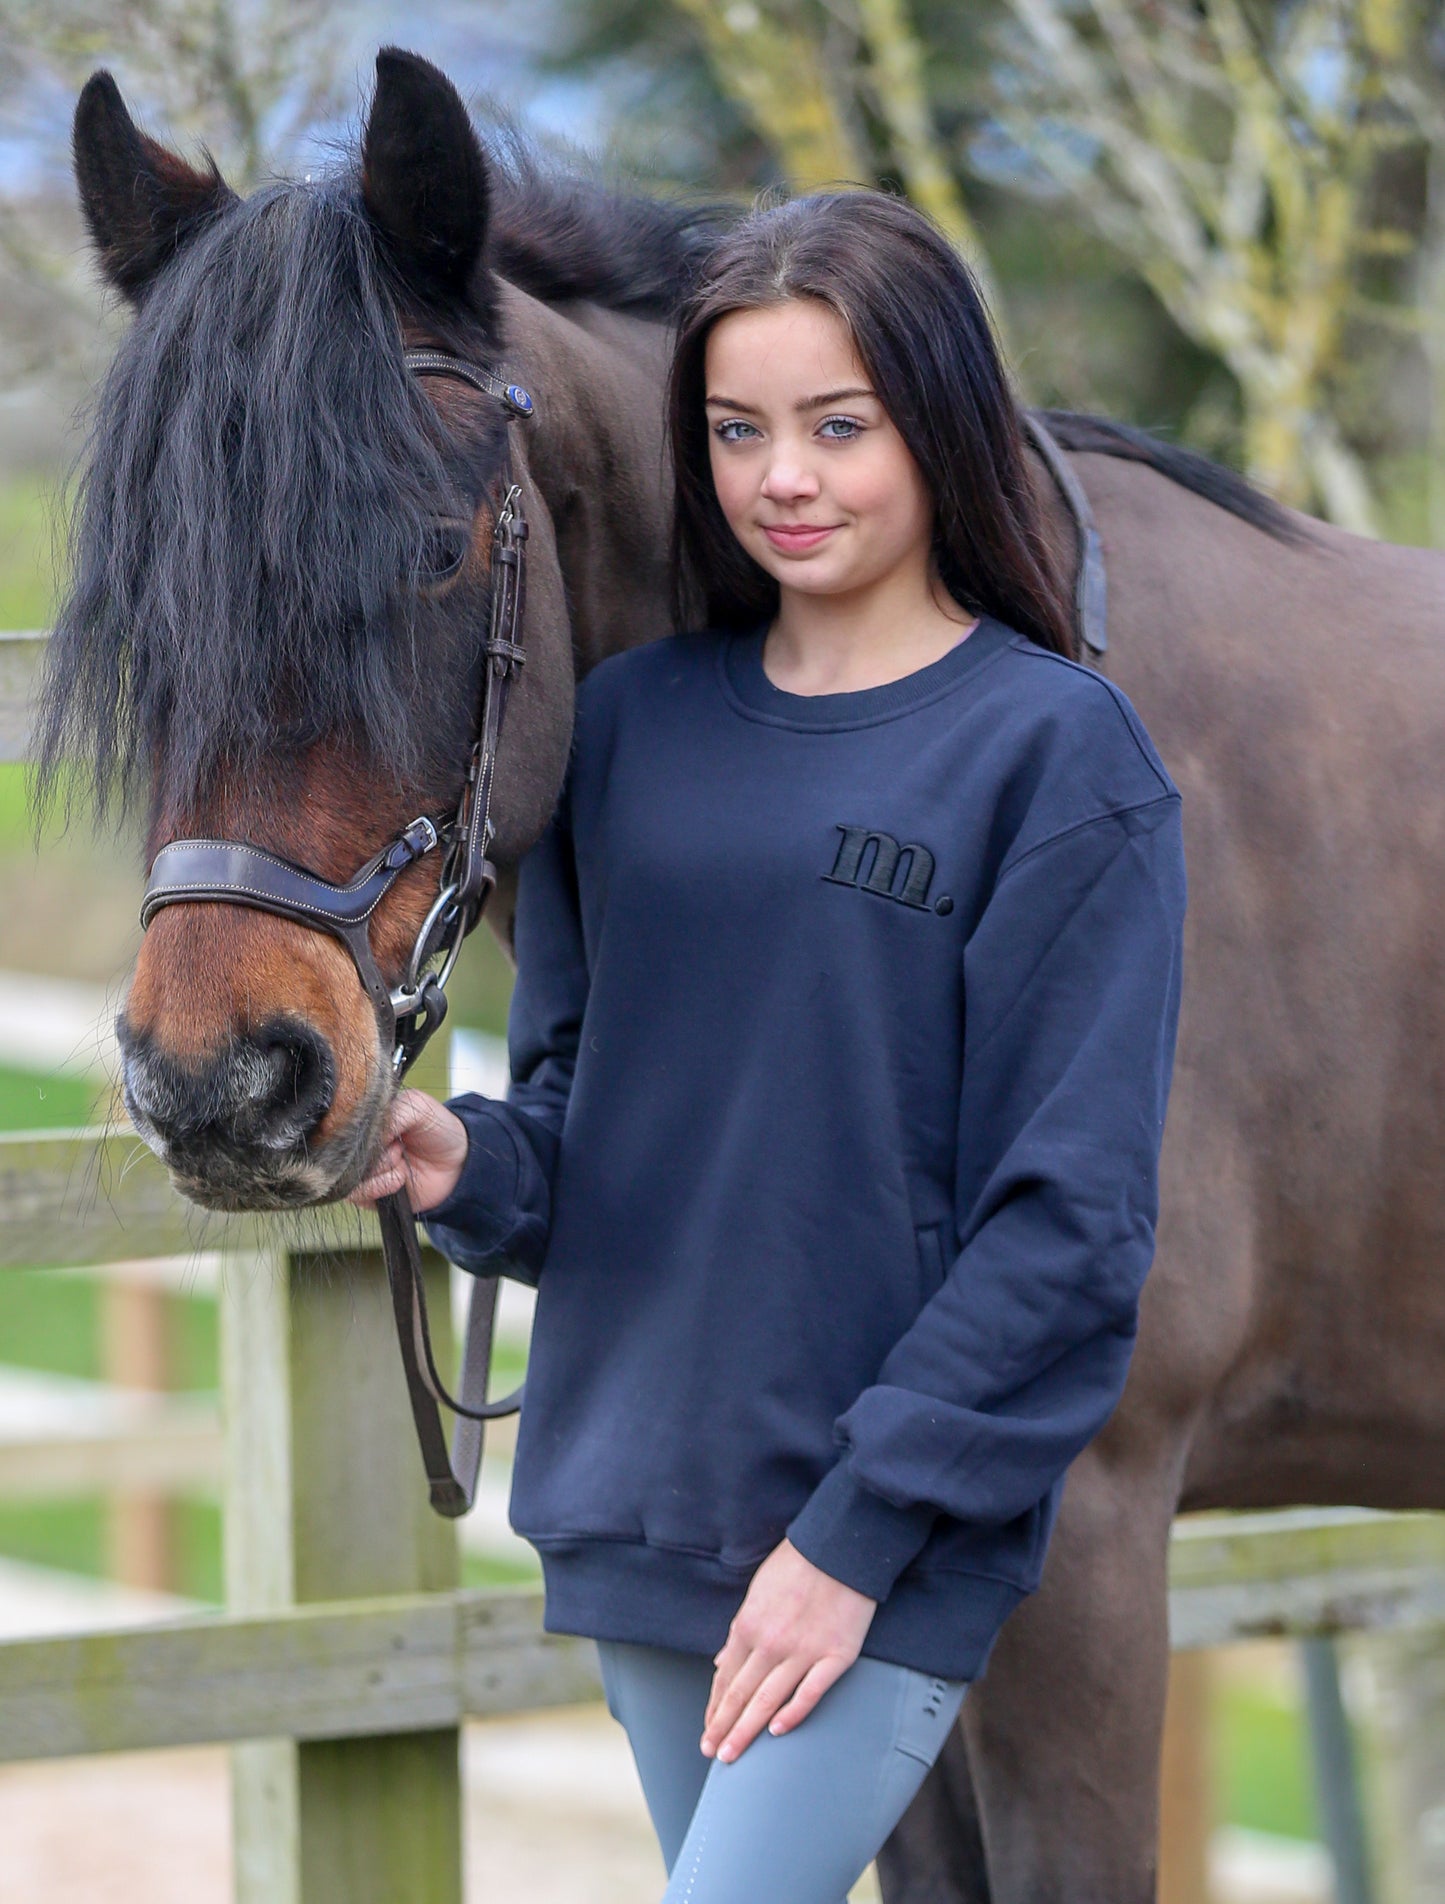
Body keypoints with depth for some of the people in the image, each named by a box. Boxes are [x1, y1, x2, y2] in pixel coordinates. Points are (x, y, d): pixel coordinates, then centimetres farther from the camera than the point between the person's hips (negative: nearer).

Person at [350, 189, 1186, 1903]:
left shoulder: (1054, 751, -8)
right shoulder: (631, 722, 8)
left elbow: (1069, 1214, -10)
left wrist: (858, 1530, -14)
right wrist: (462, 1165, -9)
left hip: (891, 1538, -5)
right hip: (639, 1494, 6)